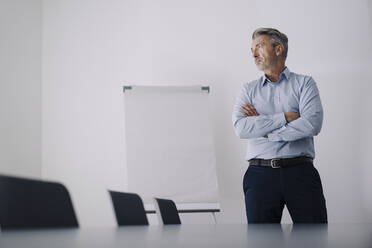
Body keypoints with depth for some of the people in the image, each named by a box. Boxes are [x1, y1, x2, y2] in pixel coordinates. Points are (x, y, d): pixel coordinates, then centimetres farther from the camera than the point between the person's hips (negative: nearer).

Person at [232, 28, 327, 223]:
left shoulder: (304, 83, 10)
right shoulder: (249, 90, 15)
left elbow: (313, 124, -9)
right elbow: (241, 128, -3)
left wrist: (263, 130, -5)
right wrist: (285, 118, -8)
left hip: (300, 172, -1)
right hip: (260, 174, 2)